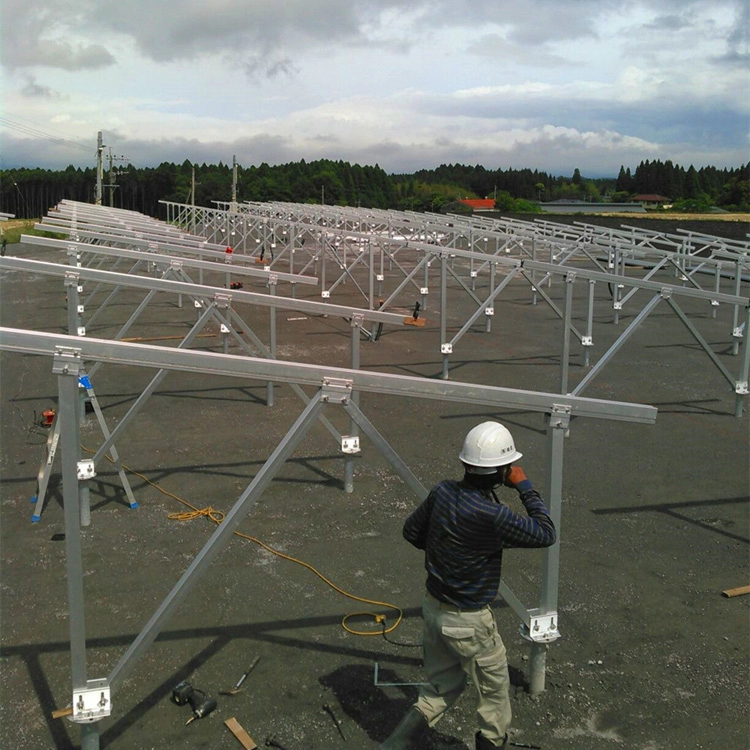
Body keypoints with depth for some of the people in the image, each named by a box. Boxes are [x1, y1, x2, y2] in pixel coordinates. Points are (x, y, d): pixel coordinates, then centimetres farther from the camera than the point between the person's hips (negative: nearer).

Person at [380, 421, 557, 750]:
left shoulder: (442, 491, -8)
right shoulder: (491, 515, -29)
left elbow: (412, 531, 6)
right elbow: (546, 534, -19)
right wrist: (525, 487, -12)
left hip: (433, 608, 7)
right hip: (467, 622, -7)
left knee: (442, 688, 24)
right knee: (495, 690, 19)